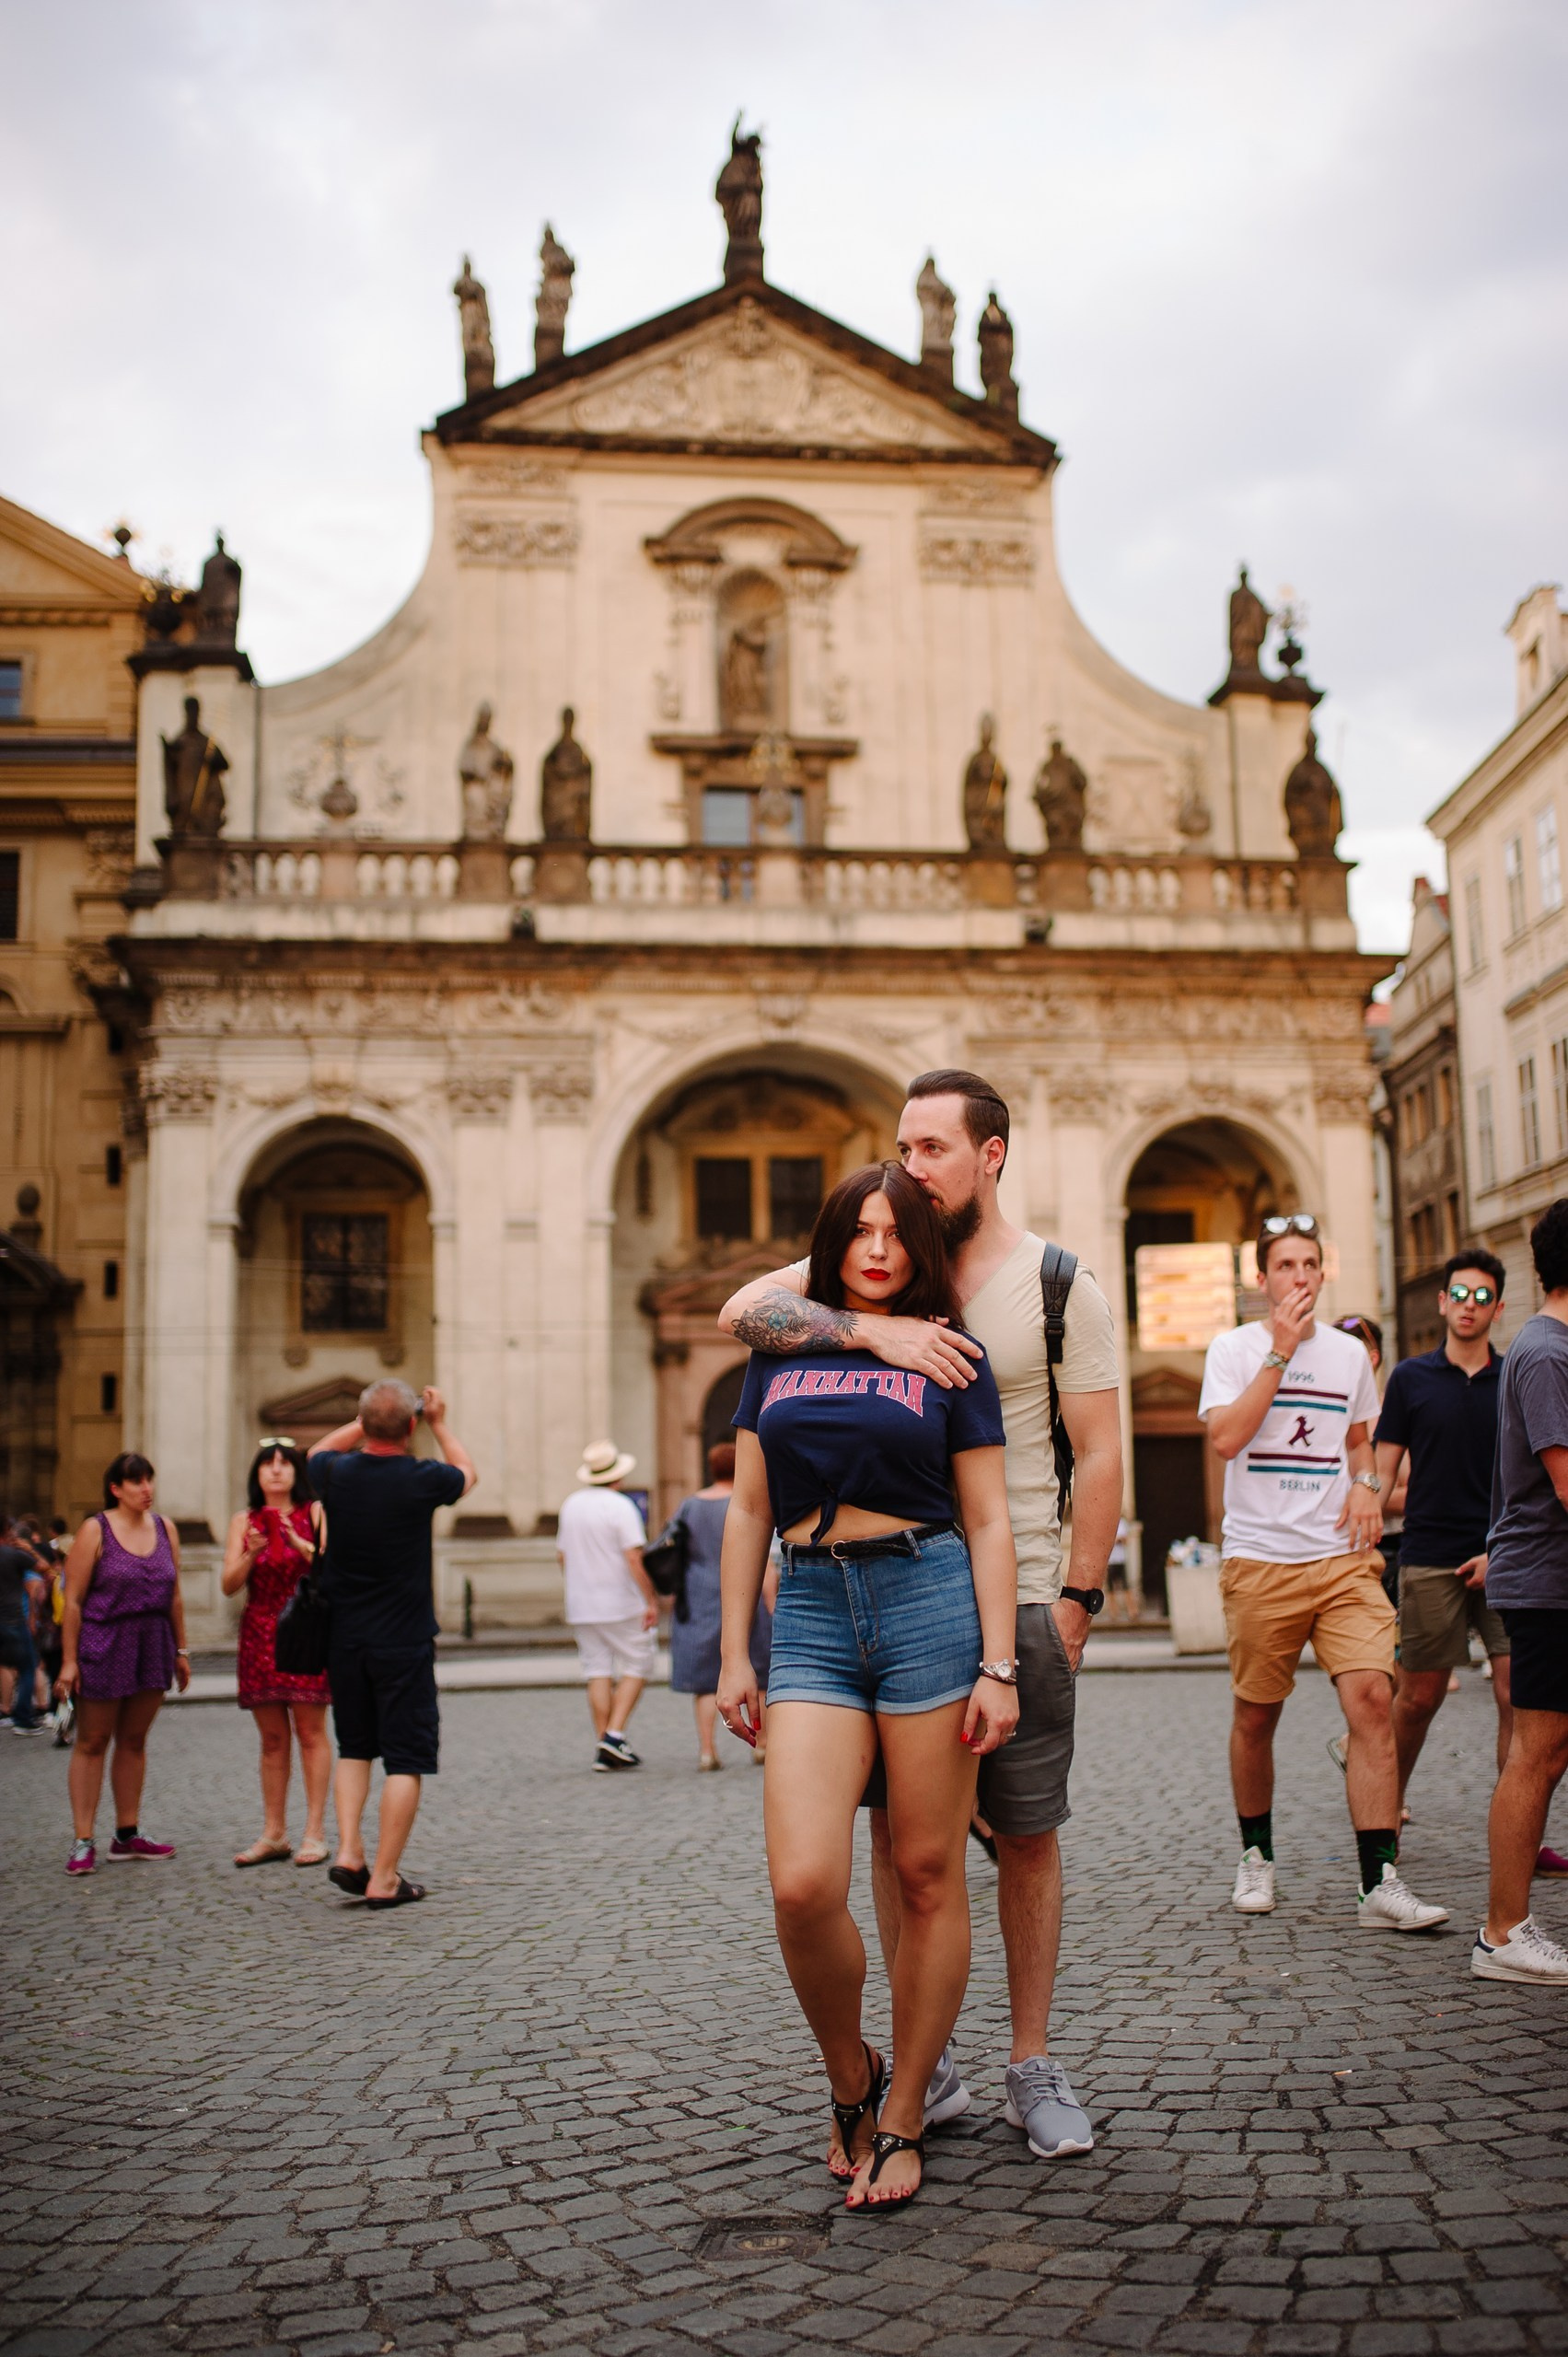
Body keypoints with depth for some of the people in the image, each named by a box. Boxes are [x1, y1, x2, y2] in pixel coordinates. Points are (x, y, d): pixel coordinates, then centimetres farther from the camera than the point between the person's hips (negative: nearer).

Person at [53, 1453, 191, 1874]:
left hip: (152, 1648, 5)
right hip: (103, 1646, -4)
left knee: (134, 1741, 11)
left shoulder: (164, 1528, 8)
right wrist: (69, 1660, -12)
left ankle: (127, 1837, 18)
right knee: (92, 1743, 2)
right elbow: (73, 1600, -8)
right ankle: (83, 1842, 5)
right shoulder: (95, 1531, -6)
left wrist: (180, 1651, 12)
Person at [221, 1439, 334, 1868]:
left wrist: (299, 1544, -19)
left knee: (311, 1732, -4)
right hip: (260, 1635, 3)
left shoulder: (315, 1514, 3)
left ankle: (315, 1833, -1)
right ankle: (273, 1834, 12)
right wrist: (251, 1553, -14)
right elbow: (229, 1585, 3)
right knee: (272, 1738, 7)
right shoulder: (244, 1522, 10)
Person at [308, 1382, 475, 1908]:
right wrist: (439, 1423, 21)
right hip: (404, 1642, -4)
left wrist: (367, 1421, 22)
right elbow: (467, 1473, 11)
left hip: (344, 1640, 4)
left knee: (354, 1748, 20)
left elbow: (318, 1451, 22)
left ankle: (348, 1851, 8)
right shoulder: (422, 1479, -13)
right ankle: (384, 1879, 1)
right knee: (406, 1759, 2)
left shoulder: (335, 1474, -5)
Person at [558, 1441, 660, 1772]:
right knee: (637, 1663, 6)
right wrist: (651, 1601, -14)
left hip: (581, 1605, 6)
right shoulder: (620, 1506, -12)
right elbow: (634, 1559, -18)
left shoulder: (571, 1505, 8)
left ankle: (602, 1747, 6)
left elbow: (563, 1555, 15)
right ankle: (615, 1735, -5)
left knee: (598, 1670, 8)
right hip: (620, 1604, -6)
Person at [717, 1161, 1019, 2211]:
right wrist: (734, 1654, 10)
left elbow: (988, 1522, 4)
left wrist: (997, 1668, -4)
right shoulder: (780, 1351, 14)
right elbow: (749, 1511, 15)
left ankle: (903, 2118, 19)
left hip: (929, 1604, -1)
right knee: (803, 1884, -11)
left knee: (929, 1877, 2)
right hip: (811, 1618, 2)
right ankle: (851, 2082, 16)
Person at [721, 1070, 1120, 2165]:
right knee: (900, 1829, 7)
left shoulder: (1060, 1283, -1)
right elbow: (744, 1311, -10)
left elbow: (1100, 1453, -1)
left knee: (1027, 1833, 6)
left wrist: (1080, 1595, -8)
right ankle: (926, 2067, 20)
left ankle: (1034, 2065, 20)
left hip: (1017, 1598, -2)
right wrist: (873, 1330, -24)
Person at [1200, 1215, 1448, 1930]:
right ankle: (1256, 1855, 28)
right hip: (1259, 1559, -2)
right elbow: (1227, 1437, -14)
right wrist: (1281, 1351, -14)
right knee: (1255, 1715, 6)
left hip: (1342, 1557, 2)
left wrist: (1366, 1483, 5)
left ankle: (1380, 1883, -11)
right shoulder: (1234, 1349, 1)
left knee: (1371, 1696, -13)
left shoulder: (1351, 1354, 12)